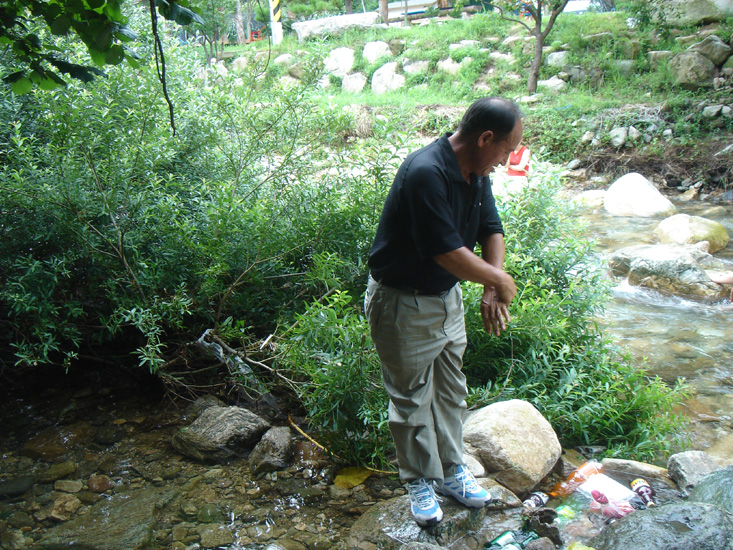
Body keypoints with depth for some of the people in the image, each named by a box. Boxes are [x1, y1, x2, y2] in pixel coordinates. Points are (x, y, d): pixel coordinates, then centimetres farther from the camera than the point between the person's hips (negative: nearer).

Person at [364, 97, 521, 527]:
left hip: (447, 296, 8)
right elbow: (447, 251, -32)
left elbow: (492, 231, 6)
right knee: (412, 396, 8)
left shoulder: (476, 173, -2)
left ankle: (451, 470, 36)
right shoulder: (426, 173, -30)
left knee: (451, 390, 18)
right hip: (403, 305, -8)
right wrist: (499, 280, -17)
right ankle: (420, 482, 26)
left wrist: (492, 291, -7)